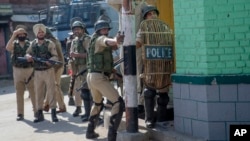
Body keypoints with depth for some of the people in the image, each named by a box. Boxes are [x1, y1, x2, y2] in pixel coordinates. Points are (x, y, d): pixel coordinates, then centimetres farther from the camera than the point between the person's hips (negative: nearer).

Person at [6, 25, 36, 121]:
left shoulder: (30, 44, 4)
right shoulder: (14, 44, 5)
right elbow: (8, 48, -19)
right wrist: (13, 35, -23)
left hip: (30, 71, -1)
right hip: (18, 72, 1)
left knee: (33, 93, 3)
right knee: (19, 94, 6)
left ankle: (36, 112, 11)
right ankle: (20, 114, 12)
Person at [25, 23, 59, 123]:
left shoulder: (49, 43, -5)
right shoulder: (33, 43, 7)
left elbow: (56, 56, -9)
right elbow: (27, 53, 14)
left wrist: (50, 61, -30)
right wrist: (28, 56, -11)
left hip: (48, 71, -4)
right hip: (37, 72, 4)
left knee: (51, 91, -3)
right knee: (38, 93, 7)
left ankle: (53, 114, 1)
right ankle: (40, 114, 14)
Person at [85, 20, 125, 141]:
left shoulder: (94, 40, 22)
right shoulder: (99, 39, -7)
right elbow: (107, 41, -30)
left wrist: (112, 46, 9)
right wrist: (115, 41, -52)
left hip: (91, 76, 10)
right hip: (99, 77, -10)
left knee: (98, 104, 30)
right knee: (119, 103, -14)